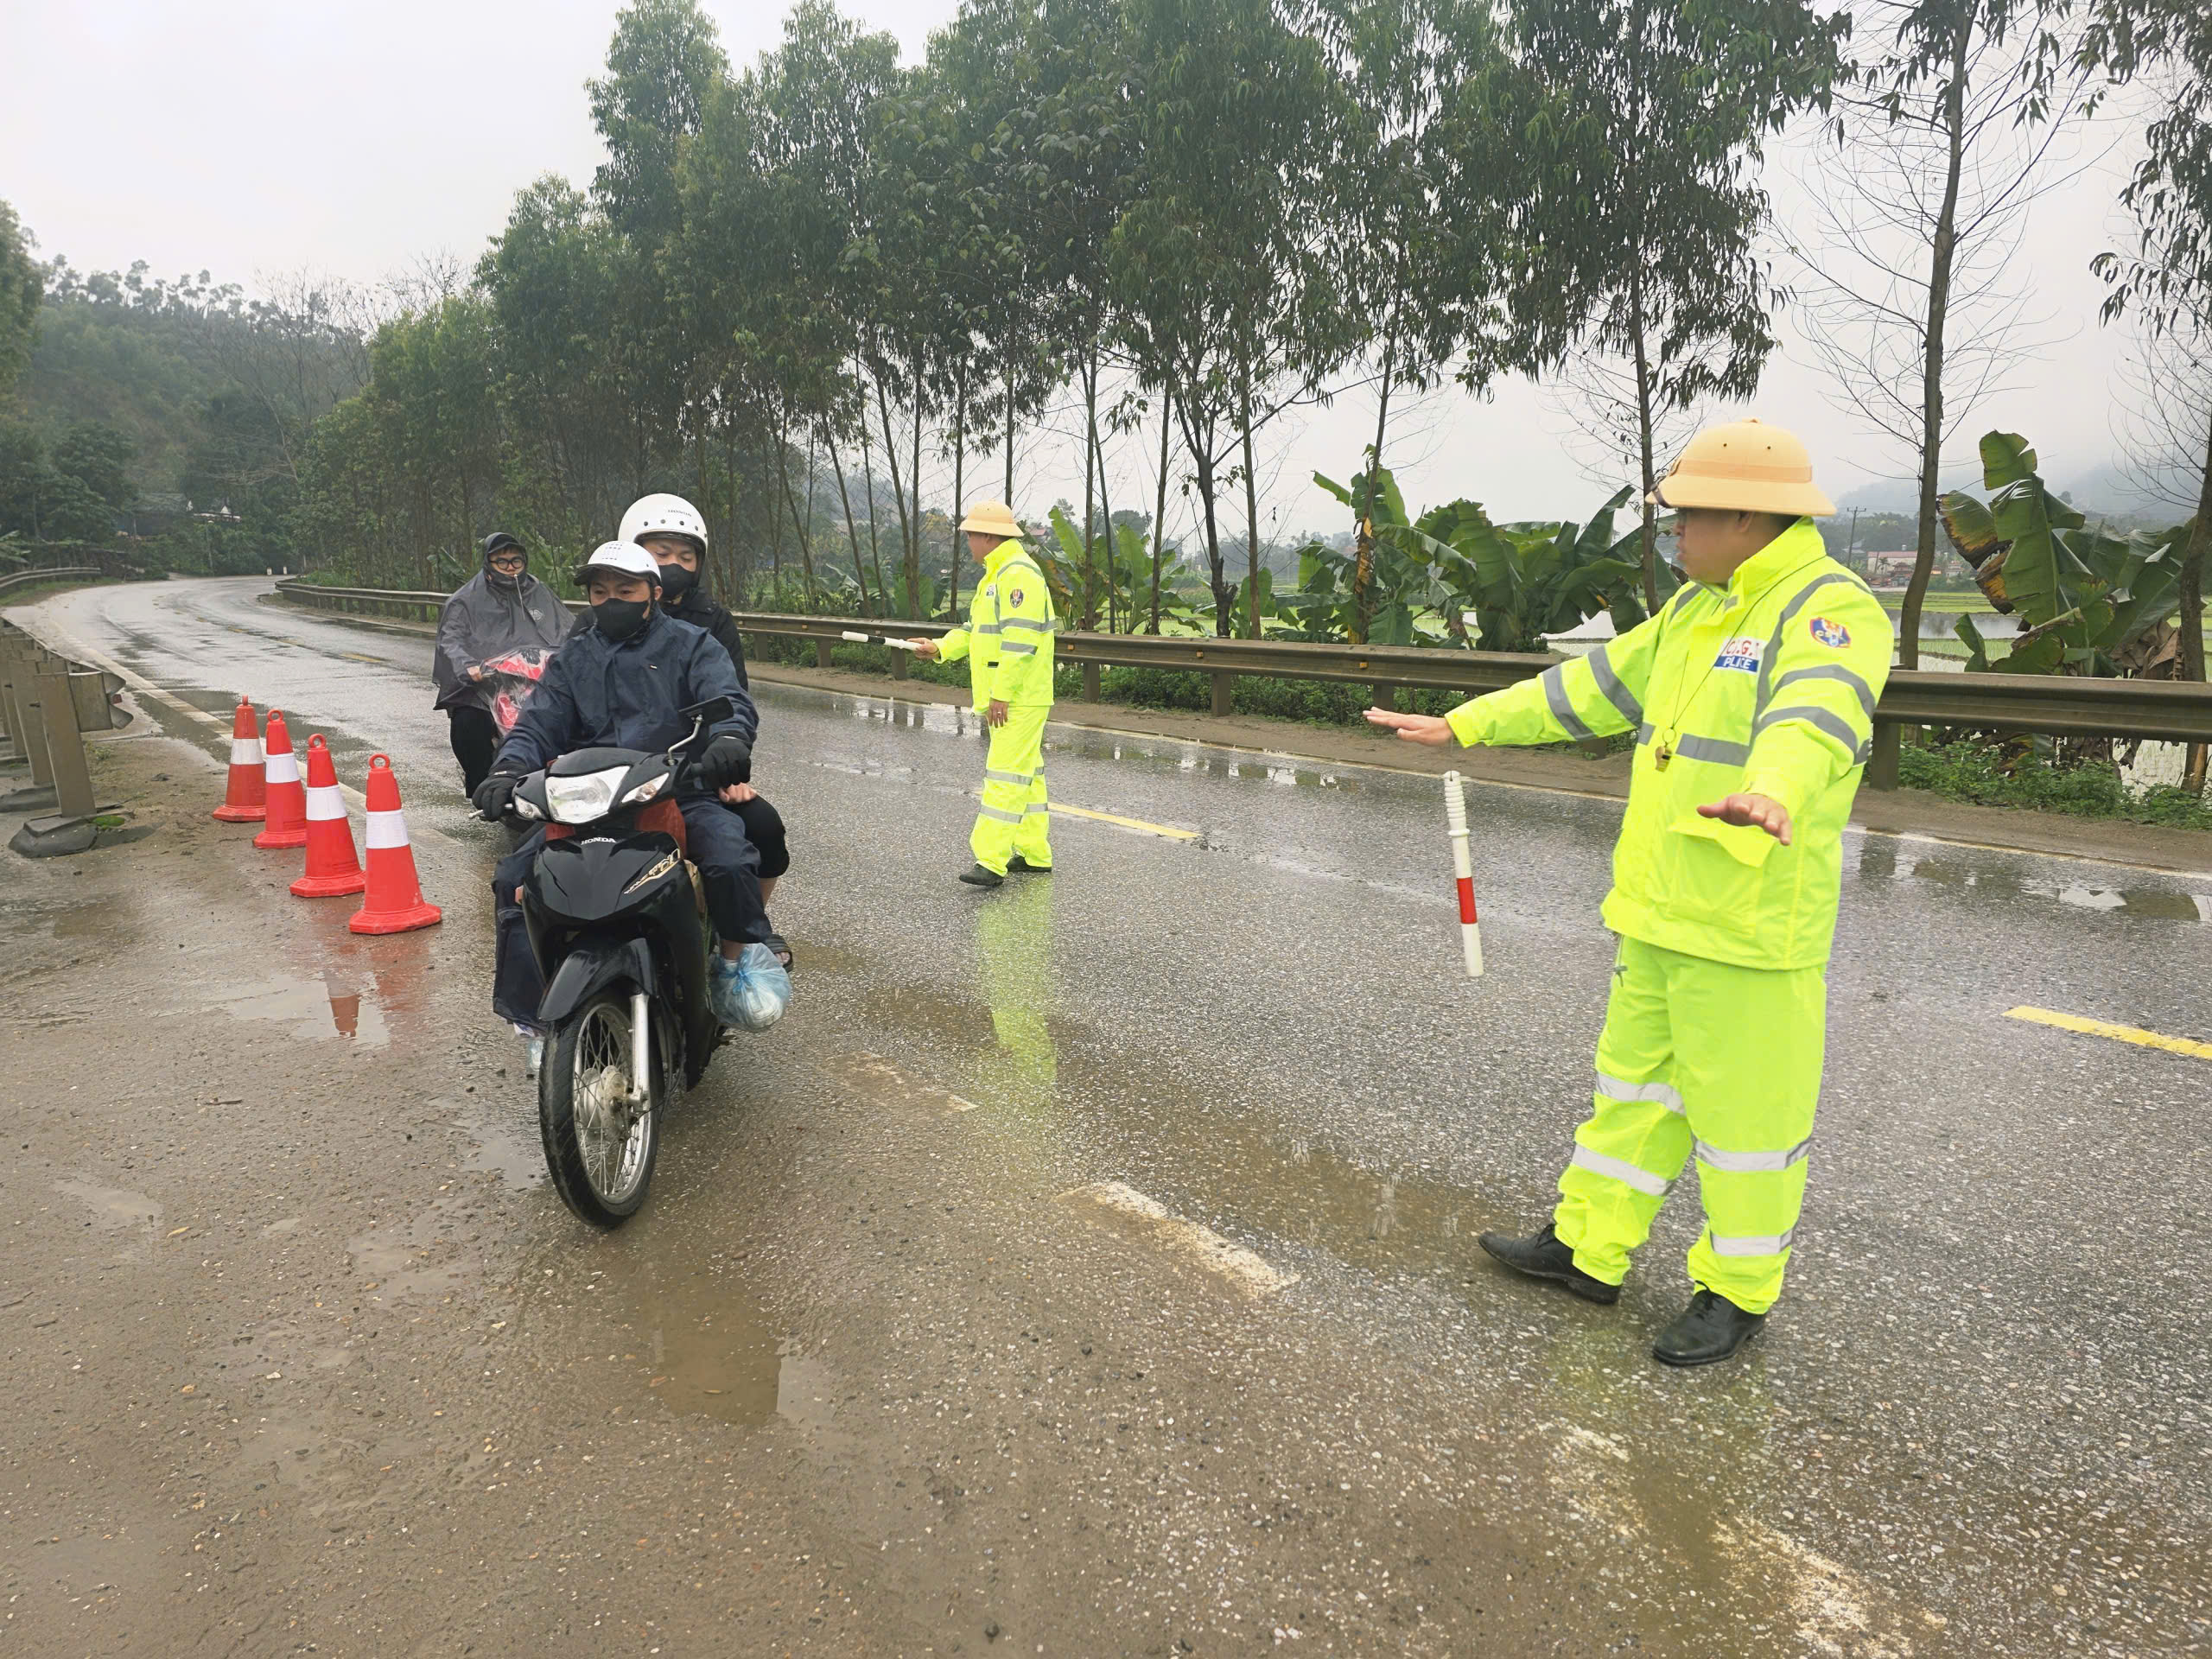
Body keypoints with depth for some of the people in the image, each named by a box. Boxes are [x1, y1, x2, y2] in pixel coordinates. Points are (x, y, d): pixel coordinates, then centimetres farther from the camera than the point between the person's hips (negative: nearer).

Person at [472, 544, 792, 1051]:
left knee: (730, 857, -33)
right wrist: (508, 770, -13)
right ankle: (531, 1014, -4)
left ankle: (745, 954, -6)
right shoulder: (571, 660, 21)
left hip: (679, 792, -3)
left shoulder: (691, 645, 11)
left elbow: (728, 700, -6)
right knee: (515, 879, -15)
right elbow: (539, 725, 10)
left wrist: (729, 738, -32)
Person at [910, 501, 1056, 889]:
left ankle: (991, 861, -12)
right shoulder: (998, 574, 19)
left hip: (1019, 698, -11)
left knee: (1006, 776, -11)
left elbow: (1020, 640, -23)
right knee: (1026, 773, 14)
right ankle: (1035, 854, 21)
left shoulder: (1019, 573, -16)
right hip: (1010, 697, 11)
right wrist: (940, 648, 10)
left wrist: (1002, 693, -24)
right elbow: (976, 628, 24)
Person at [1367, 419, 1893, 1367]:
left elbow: (1815, 719, -37)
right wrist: (1463, 725, 17)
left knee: (1744, 1110, 5)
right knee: (1634, 1079, 18)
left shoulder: (1830, 611, -16)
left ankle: (1739, 1292, 25)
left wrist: (1771, 798, -58)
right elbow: (1592, 685, 18)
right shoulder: (1697, 610, 12)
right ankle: (1588, 1248, 32)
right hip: (1661, 912, 9)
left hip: (1751, 926, -9)